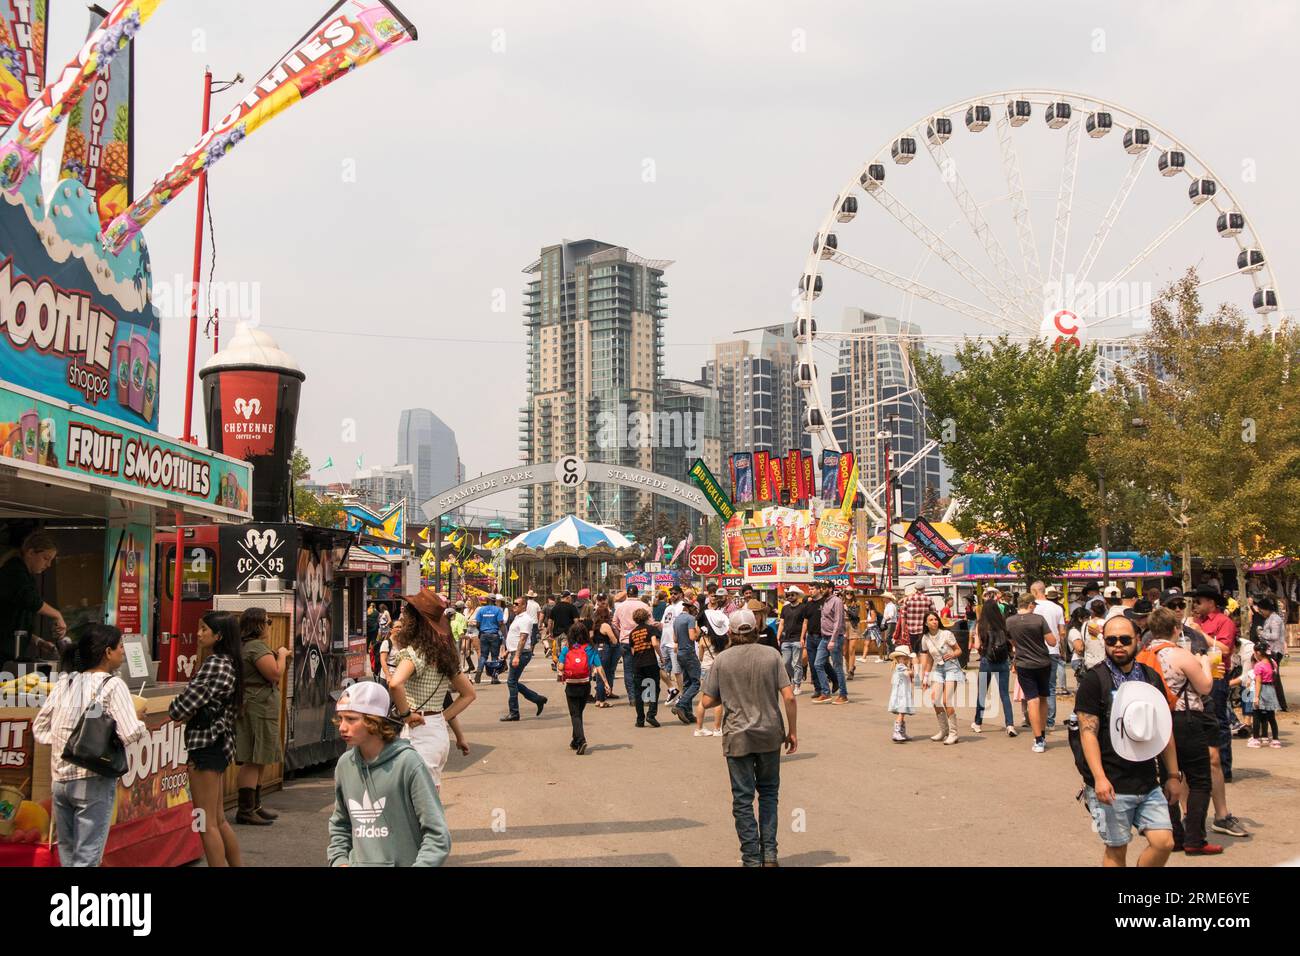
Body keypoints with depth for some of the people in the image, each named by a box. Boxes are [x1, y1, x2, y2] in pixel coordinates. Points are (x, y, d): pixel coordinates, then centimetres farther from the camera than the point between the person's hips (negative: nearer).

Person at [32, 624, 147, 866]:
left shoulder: (65, 682, 8)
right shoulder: (113, 685, -9)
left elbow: (39, 730, 11)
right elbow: (129, 735, -18)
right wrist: (138, 716, 1)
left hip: (60, 779, 6)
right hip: (94, 782, -6)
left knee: (67, 852, 17)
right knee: (87, 857, -1)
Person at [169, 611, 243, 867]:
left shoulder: (215, 664, -17)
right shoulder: (229, 663, 13)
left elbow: (185, 703, -18)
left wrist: (176, 712, 3)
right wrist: (186, 714, -2)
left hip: (206, 743, -10)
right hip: (217, 742, 10)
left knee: (207, 823, -3)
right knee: (218, 819, 17)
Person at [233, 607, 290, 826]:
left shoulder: (247, 646, 19)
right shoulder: (256, 647, -15)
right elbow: (275, 674, -21)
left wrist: (280, 657, 18)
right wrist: (281, 655, -5)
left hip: (259, 710, 11)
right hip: (257, 710, -11)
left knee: (258, 761, 17)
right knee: (253, 761, -9)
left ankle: (255, 806, 26)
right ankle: (246, 810, -8)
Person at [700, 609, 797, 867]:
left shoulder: (721, 660, -5)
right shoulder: (771, 655, -5)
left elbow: (707, 701, -4)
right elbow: (789, 697, -8)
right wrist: (792, 731, 2)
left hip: (737, 738, -1)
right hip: (770, 735, 1)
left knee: (743, 799, 7)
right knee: (768, 792, 18)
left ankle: (752, 858, 9)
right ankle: (769, 853, 14)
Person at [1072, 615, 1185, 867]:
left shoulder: (1151, 677, 10)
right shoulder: (1094, 679, -7)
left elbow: (1164, 729, 16)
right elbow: (1088, 732, -13)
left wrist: (1173, 775, 14)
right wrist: (1099, 778, -23)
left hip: (1148, 784, 5)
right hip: (1111, 786, -5)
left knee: (1163, 842, -2)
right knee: (1116, 849, 2)